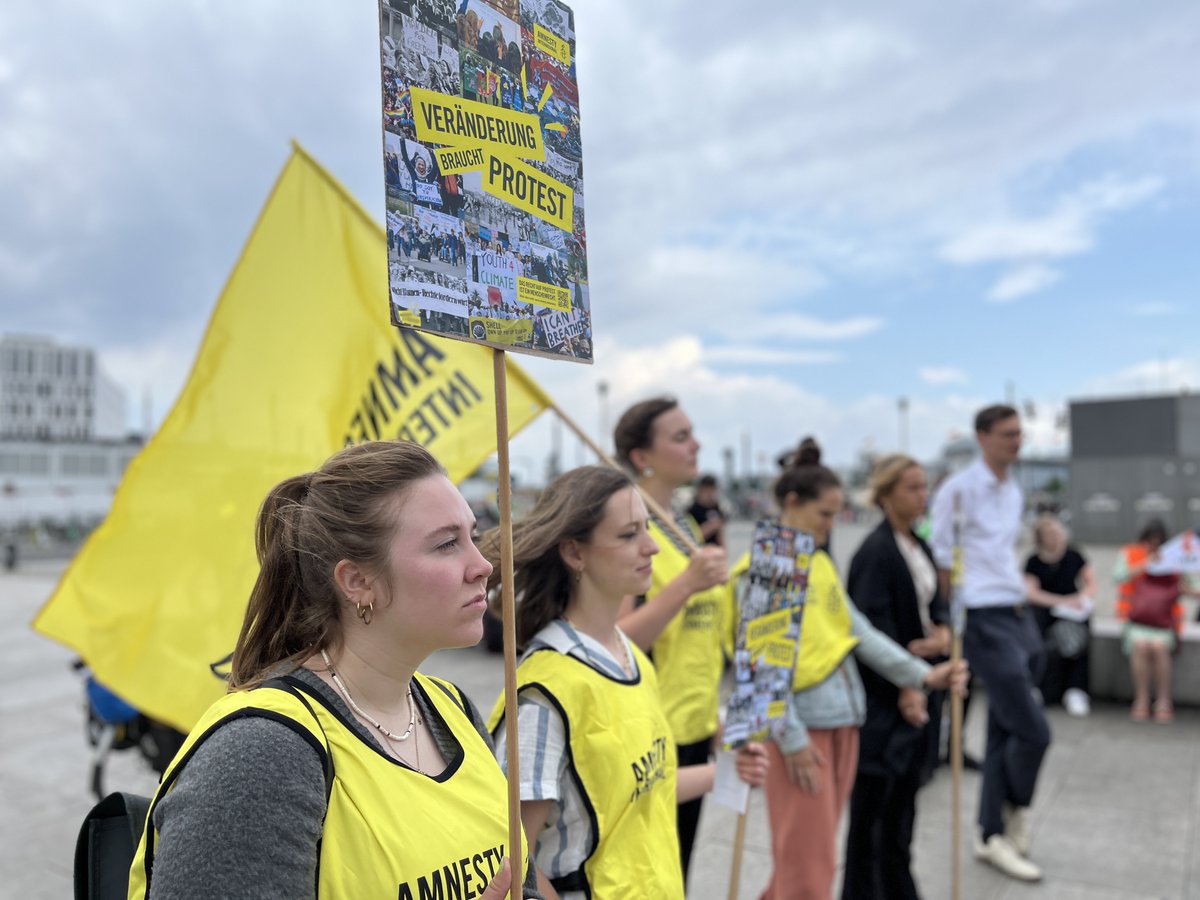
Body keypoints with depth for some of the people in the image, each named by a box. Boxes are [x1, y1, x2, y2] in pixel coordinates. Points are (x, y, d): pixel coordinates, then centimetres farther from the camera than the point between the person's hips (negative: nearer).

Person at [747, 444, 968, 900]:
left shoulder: (821, 563, 12)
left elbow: (860, 632, 9)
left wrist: (920, 674, -2)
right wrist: (791, 737, -18)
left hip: (843, 719, 8)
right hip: (801, 725, -8)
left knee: (810, 850, 18)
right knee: (808, 861, 1)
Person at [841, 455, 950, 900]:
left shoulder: (919, 547, 11)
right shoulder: (875, 552, -17)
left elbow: (935, 601, 14)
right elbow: (874, 630, -20)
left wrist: (943, 631, -8)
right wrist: (902, 688, -20)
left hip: (917, 688, 9)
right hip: (884, 697, -8)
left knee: (904, 796, 18)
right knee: (872, 803, 3)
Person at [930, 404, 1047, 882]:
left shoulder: (1014, 491, 14)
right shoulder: (959, 488, -10)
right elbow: (940, 560, -10)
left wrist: (1022, 600, 15)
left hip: (1019, 616, 8)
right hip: (986, 622, -8)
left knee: (1003, 733, 11)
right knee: (1033, 731, -6)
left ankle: (992, 835, 23)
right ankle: (1015, 812, 21)